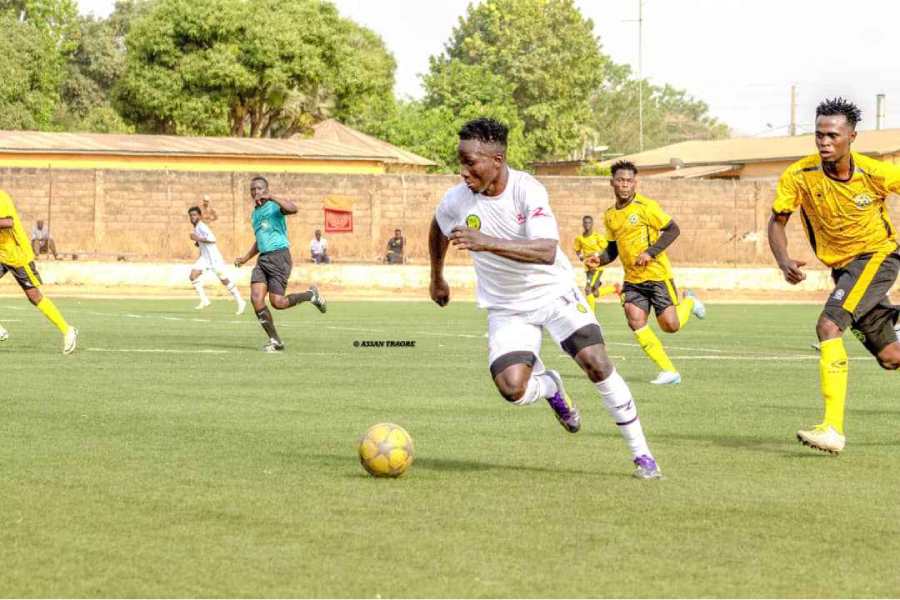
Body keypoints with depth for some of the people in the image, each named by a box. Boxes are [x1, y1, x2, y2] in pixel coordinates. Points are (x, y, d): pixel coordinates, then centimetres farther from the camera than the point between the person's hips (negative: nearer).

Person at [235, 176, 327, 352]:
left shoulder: (274, 206, -5)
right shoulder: (255, 213, 20)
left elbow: (293, 209, -29)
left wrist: (270, 198, -33)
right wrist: (245, 258, 26)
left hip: (279, 256, -7)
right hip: (263, 258, 7)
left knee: (277, 302, -13)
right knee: (256, 298, -12)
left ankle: (311, 295, 16)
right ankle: (275, 341, -3)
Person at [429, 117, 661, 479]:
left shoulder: (528, 190, -24)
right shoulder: (457, 201, -12)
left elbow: (547, 251, -38)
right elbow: (438, 230, 13)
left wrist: (488, 243, -48)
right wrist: (437, 280, 25)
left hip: (554, 292, -2)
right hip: (507, 307, 2)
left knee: (597, 364, -15)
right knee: (511, 388, -18)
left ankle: (640, 453, 1)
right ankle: (551, 387, 21)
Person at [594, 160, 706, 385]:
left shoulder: (645, 206, -11)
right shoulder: (610, 215, 8)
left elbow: (673, 229, -10)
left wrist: (650, 252, -20)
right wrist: (600, 260, -1)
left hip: (657, 274, -5)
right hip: (632, 279, 5)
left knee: (670, 325, -7)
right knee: (635, 320, -14)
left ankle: (689, 302, 30)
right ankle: (669, 372, -6)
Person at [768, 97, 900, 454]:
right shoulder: (799, 177, -13)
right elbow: (777, 221, -4)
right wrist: (783, 261, -22)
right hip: (842, 267, 5)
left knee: (829, 325, -26)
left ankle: (833, 429, -30)